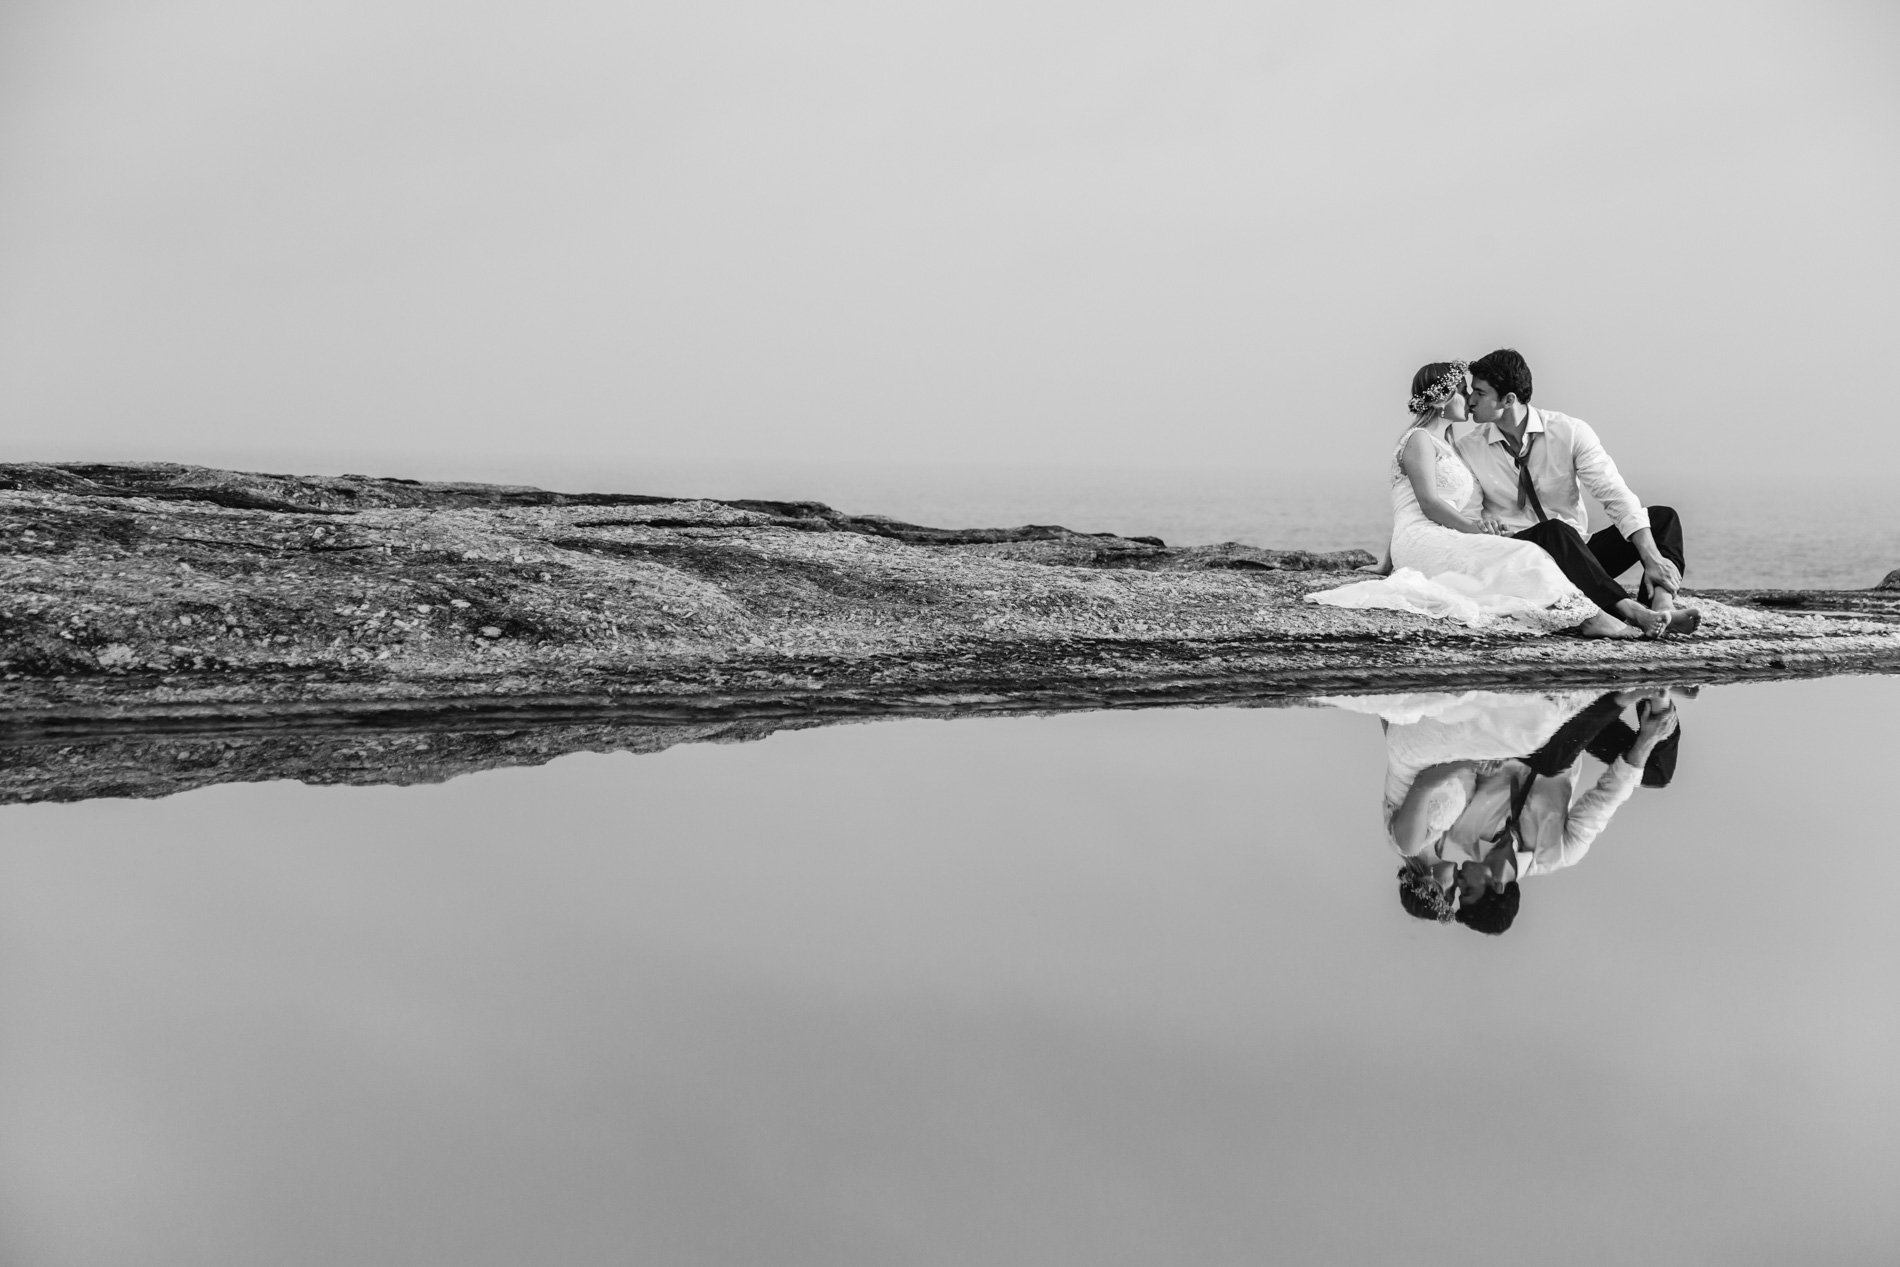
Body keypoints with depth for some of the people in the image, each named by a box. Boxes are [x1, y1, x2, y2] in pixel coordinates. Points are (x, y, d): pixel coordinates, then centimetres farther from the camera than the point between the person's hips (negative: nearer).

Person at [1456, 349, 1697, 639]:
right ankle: (1630, 610, -49)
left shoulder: (1570, 432, -4)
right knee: (1555, 530, -36)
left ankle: (1661, 605, -38)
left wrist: (1652, 558, -24)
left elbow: (1616, 495, -12)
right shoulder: (1466, 446, 0)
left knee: (1663, 516, -12)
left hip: (1577, 552, 3)